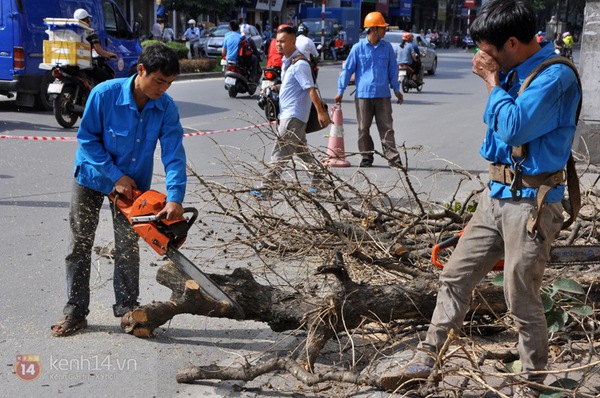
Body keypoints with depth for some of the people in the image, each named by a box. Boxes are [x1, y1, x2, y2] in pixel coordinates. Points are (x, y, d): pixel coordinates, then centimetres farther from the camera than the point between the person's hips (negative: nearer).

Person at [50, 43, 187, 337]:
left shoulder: (166, 108, -19)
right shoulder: (105, 94, -26)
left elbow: (174, 155, -22)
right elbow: (87, 138, -18)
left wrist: (175, 198, -34)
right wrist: (116, 176, -21)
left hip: (133, 183, 2)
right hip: (92, 177, -2)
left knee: (128, 248, 6)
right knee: (79, 246, 3)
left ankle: (126, 308, 20)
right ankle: (75, 312, 13)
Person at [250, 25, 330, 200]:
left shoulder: (299, 64, -16)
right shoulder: (287, 62, 14)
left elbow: (311, 89, -20)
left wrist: (321, 112, -22)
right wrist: (274, 88, 16)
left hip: (294, 116, -10)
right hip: (287, 114, 10)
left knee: (280, 153, -10)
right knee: (301, 150, 19)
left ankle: (266, 189, -10)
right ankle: (320, 176, 31)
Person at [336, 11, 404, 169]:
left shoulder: (387, 47, 4)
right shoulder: (358, 48, -3)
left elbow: (393, 69, 14)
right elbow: (347, 69, 2)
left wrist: (396, 89, 16)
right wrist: (340, 91, 2)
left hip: (383, 95, 1)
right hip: (363, 95, -1)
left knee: (387, 128, 1)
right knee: (363, 128, 6)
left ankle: (392, 157, 2)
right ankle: (367, 157, 17)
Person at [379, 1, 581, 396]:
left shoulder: (556, 76, -17)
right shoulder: (513, 71, 9)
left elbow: (514, 128, -27)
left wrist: (492, 81, -17)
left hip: (531, 203, -9)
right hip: (497, 195, 9)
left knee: (522, 301, 1)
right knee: (455, 276, 11)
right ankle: (426, 361, 22)